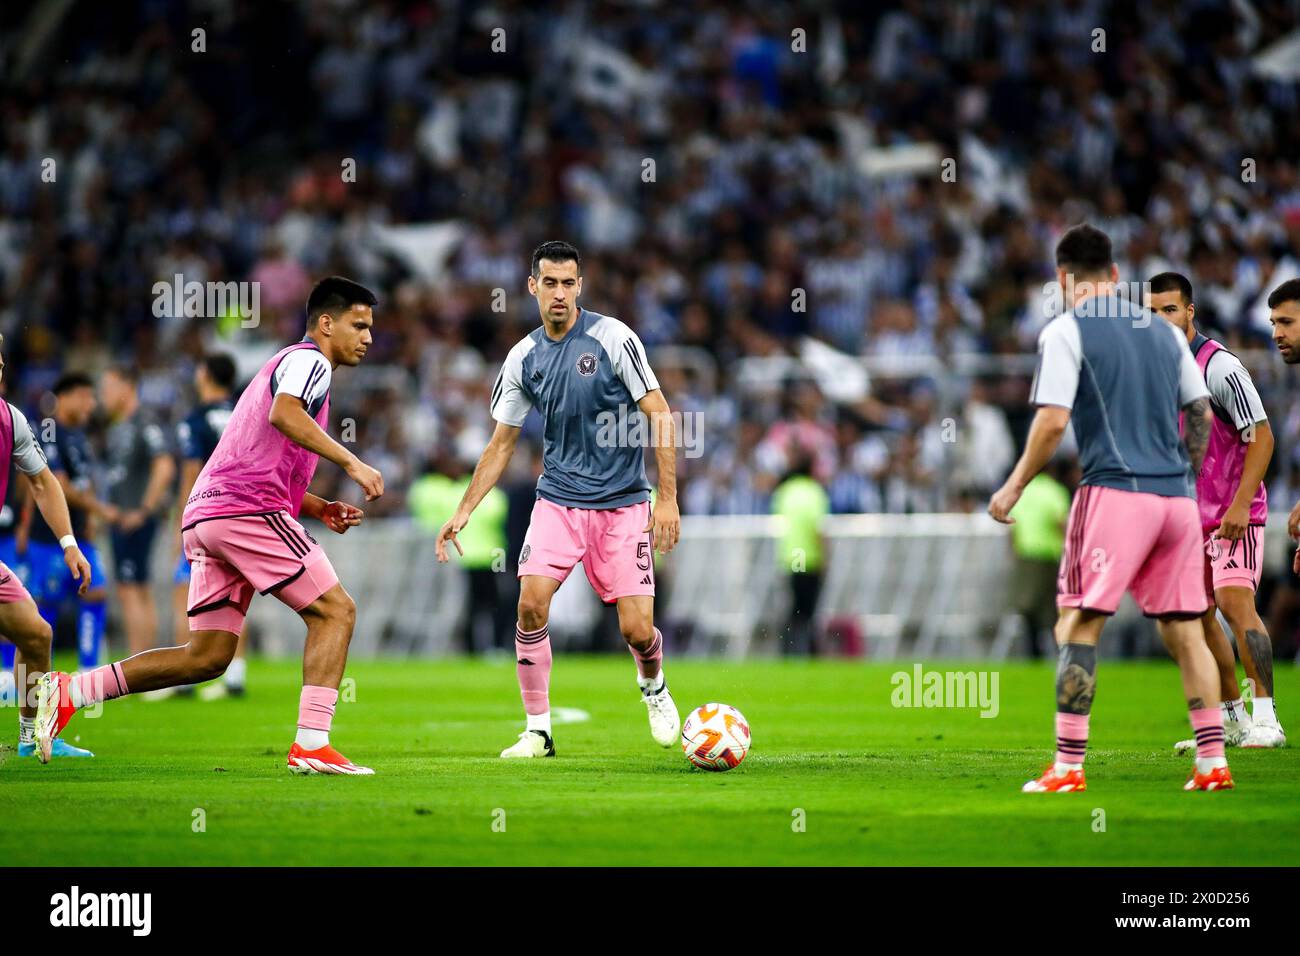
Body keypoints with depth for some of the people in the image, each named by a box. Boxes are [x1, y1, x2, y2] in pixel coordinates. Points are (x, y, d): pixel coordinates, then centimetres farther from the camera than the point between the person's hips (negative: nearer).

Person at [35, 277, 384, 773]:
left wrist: (320, 509, 21)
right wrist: (350, 462, -23)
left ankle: (67, 691, 1)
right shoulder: (308, 360, -1)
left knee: (206, 656, 5)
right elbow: (283, 414, -24)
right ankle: (312, 745, -15)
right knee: (335, 610, -6)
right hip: (248, 509, -9)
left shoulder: (286, 364, 31)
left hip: (206, 513, 9)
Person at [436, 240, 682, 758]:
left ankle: (653, 686, 31)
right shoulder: (524, 359, 3)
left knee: (637, 630, -6)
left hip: (622, 504, -3)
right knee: (531, 603, -17)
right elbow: (501, 444, 12)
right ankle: (538, 729, -4)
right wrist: (463, 510, 5)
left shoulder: (613, 338, -9)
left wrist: (667, 497, -13)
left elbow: (660, 417, -7)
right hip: (557, 500, 3)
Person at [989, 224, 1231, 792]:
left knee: (1078, 625, -3)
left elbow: (1053, 421, -10)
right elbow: (1202, 415, 16)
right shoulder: (1162, 331, 16)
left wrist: (1014, 487, -1)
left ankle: (1068, 767, -9)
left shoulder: (1065, 330, -2)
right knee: (1183, 628, 10)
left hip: (1114, 491, -6)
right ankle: (1212, 762, 7)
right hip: (1176, 499, 6)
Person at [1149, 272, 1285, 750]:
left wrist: (1239, 505, -21)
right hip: (1190, 519, 8)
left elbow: (1261, 437, -15)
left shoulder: (1219, 367, -14)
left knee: (1234, 600, -21)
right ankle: (1231, 720, 19)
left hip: (1234, 515, -8)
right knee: (1198, 616, 8)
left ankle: (1265, 719, -22)